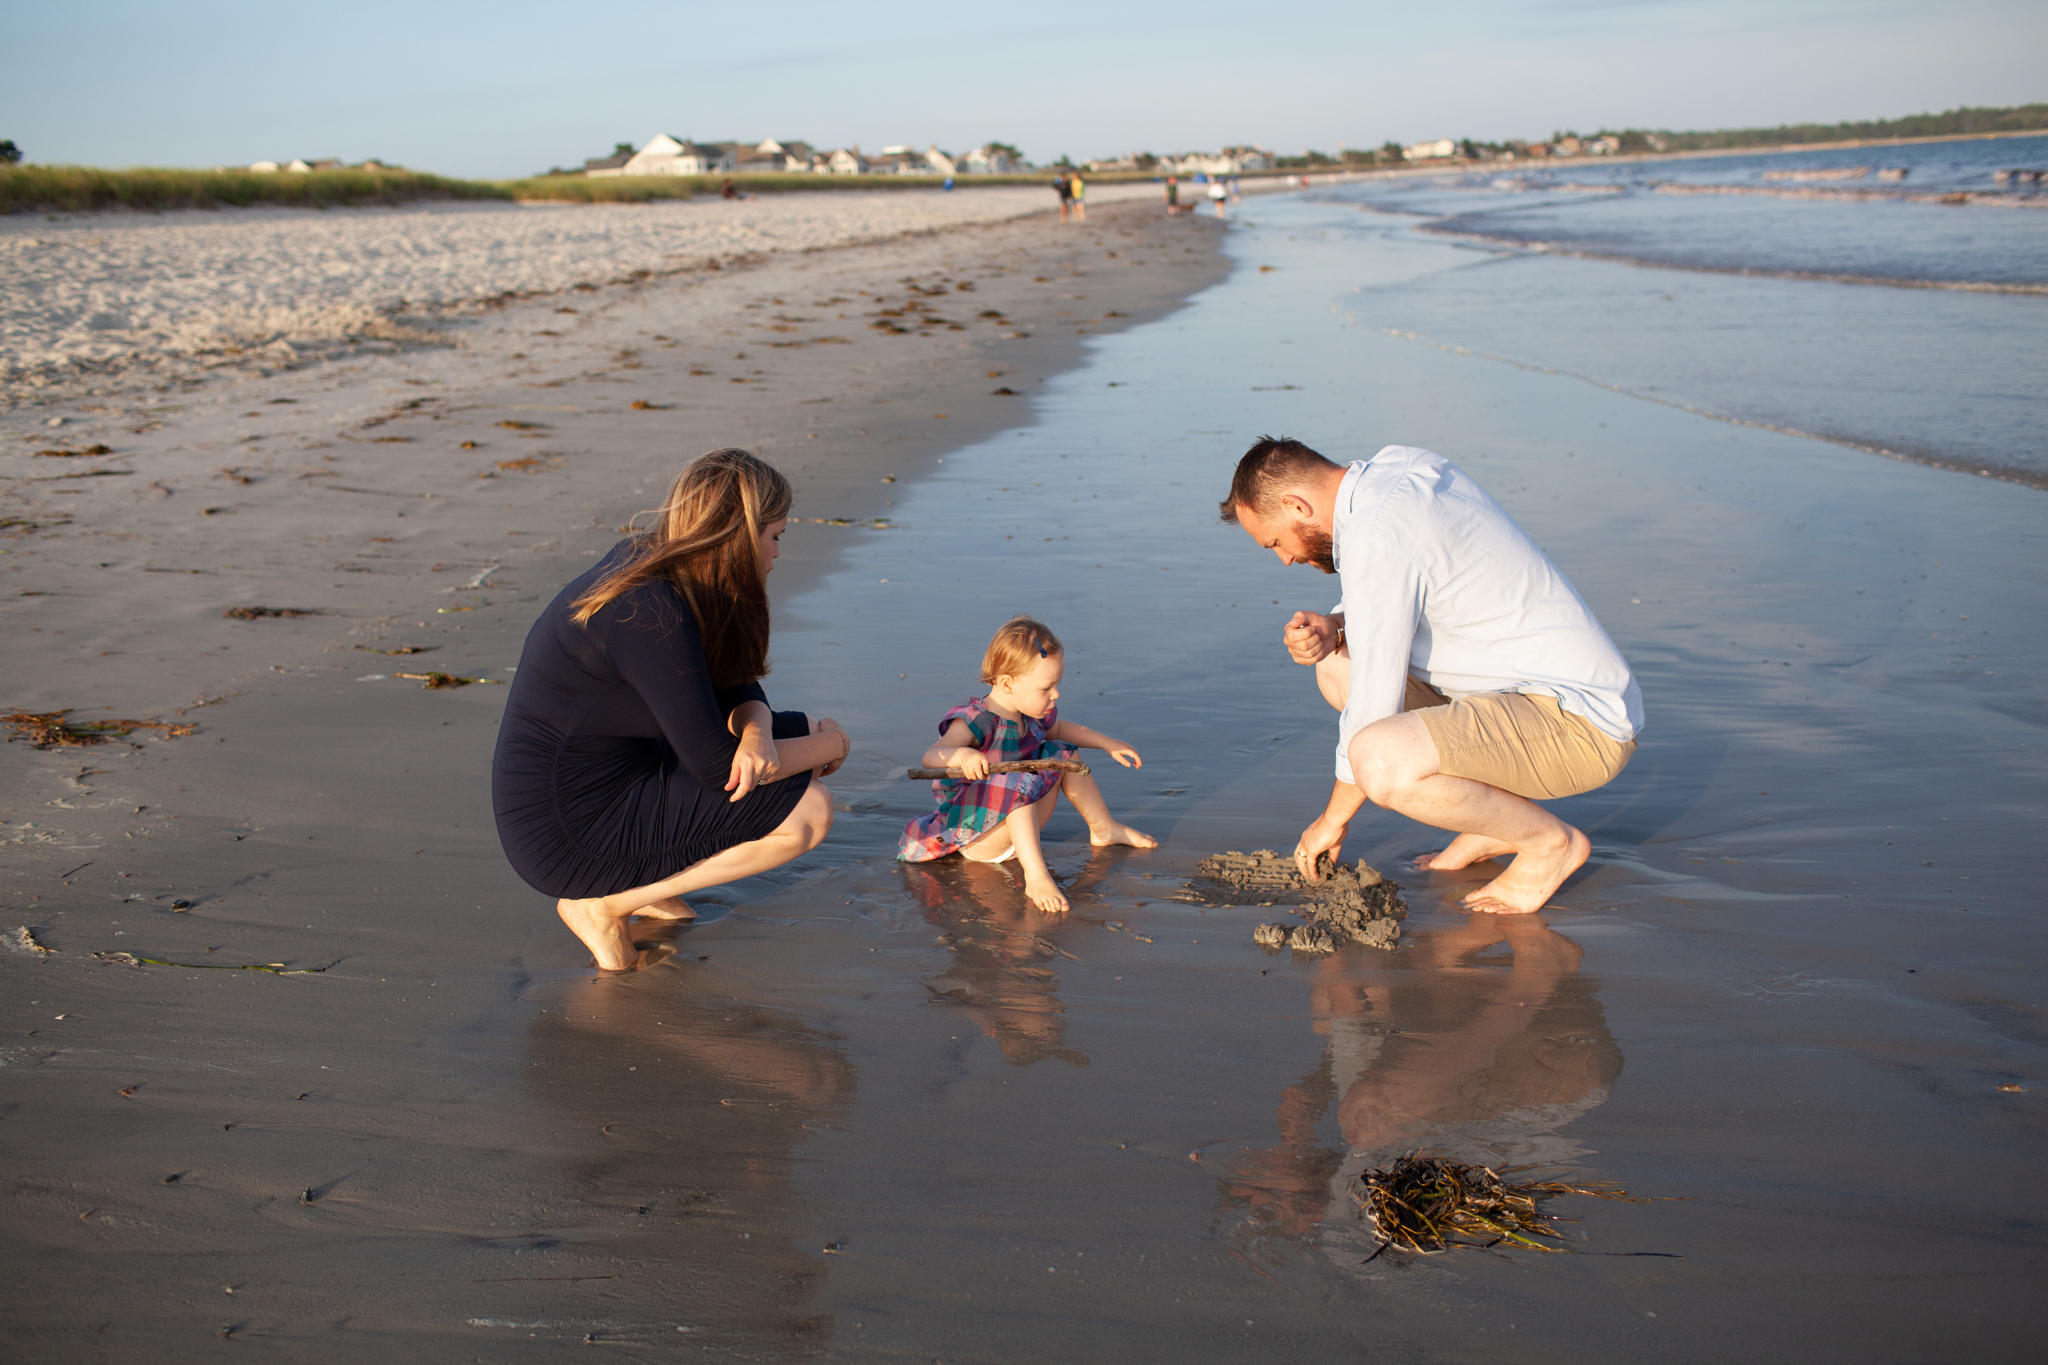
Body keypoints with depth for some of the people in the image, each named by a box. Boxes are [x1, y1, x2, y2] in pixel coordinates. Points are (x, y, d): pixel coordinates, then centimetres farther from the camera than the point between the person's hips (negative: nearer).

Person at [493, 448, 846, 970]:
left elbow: (735, 688, 9)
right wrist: (827, 745, -8)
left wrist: (756, 733, -15)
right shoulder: (652, 616, -27)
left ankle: (647, 877, 10)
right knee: (807, 811, -16)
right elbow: (717, 768, -23)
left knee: (806, 733, 10)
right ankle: (606, 904, -5)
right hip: (569, 837, -10)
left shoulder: (643, 560, 2)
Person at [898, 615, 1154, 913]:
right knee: (1020, 784, -35)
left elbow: (1060, 729, 24)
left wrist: (1109, 743, 19)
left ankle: (1103, 829, 23)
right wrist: (961, 755, -61)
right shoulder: (975, 722, -25)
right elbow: (931, 757, -41)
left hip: (1019, 824, 8)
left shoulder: (1033, 715, 0)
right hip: (978, 840, -8)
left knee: (1064, 755, 8)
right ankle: (1035, 877, -42)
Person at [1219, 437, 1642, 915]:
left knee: (1381, 763, -32)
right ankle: (1494, 819, 13)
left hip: (1578, 724, -10)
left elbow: (1374, 707, -16)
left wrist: (1332, 819, -2)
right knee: (1336, 666, 12)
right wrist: (1332, 627, 0)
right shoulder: (1399, 465, 7)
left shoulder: (1374, 538, -21)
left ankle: (1549, 841, -5)